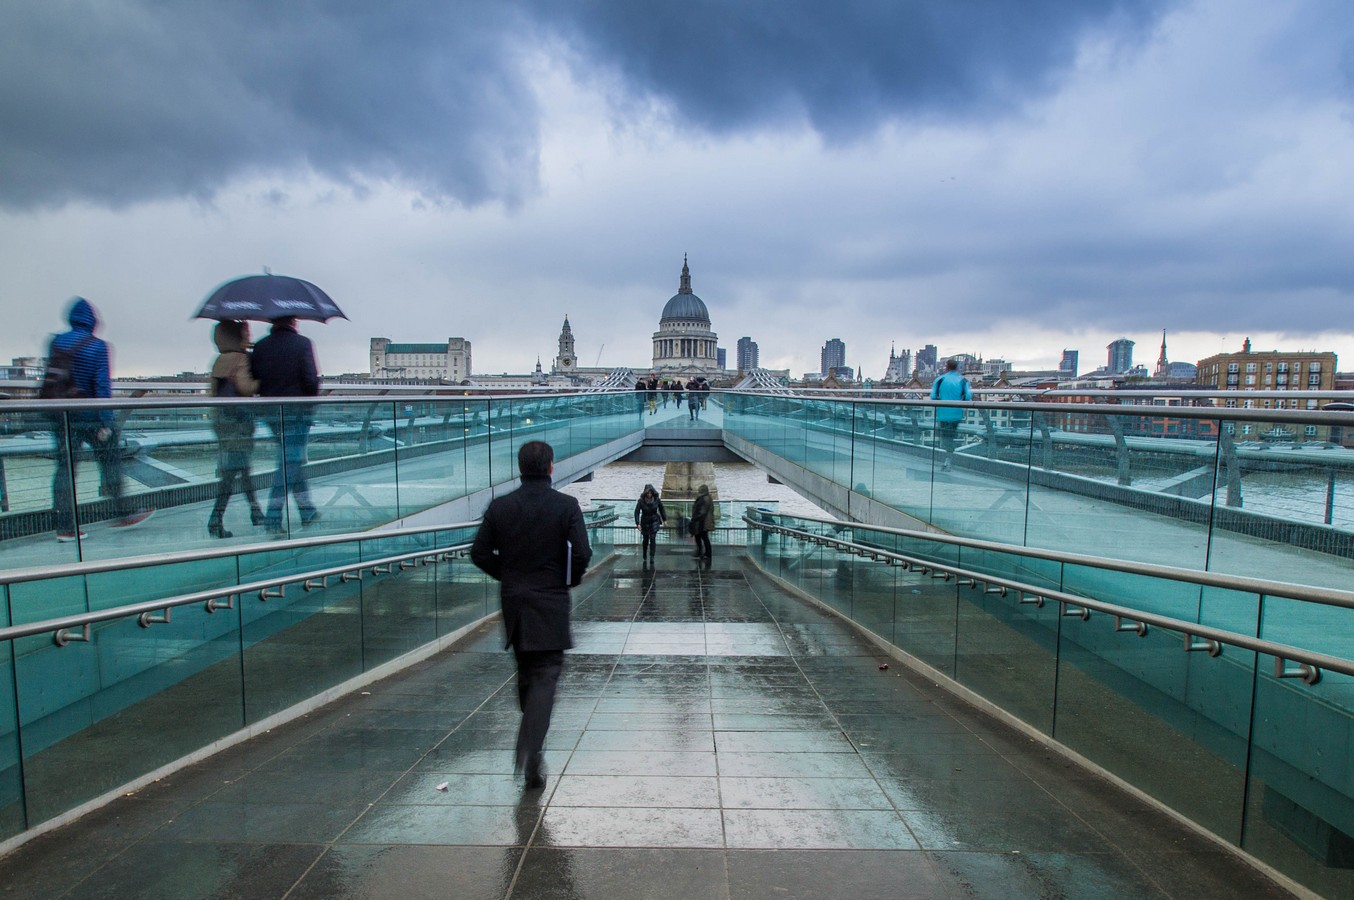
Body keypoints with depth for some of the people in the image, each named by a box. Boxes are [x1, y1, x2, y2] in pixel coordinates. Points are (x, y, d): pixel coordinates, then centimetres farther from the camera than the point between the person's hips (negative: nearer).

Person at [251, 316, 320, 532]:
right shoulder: (303, 343, -6)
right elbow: (311, 379, -14)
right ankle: (273, 518, -7)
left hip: (271, 412, 5)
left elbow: (253, 382, 4)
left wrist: (269, 395, 18)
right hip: (297, 411, -5)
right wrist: (313, 400, 0)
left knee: (294, 459, 16)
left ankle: (307, 510, 24)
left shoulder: (260, 347, 7)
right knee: (290, 461, -3)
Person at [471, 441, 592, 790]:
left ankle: (532, 734, 37)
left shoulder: (500, 506, -2)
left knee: (526, 669, 21)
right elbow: (582, 553, -15)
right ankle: (530, 749, -14)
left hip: (513, 602, 4)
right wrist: (570, 580, 3)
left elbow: (480, 553, 0)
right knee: (546, 674, -1)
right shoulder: (566, 505, -10)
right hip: (550, 603, -4)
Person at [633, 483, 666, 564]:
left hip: (654, 521, 0)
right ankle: (644, 555, 36)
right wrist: (637, 523, -24)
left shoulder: (657, 499, -11)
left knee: (652, 538, -12)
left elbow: (661, 509, 4)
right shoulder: (641, 501, -17)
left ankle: (652, 557, -9)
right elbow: (637, 512, -16)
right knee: (646, 539, 11)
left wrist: (664, 520, 8)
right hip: (645, 522, 0)